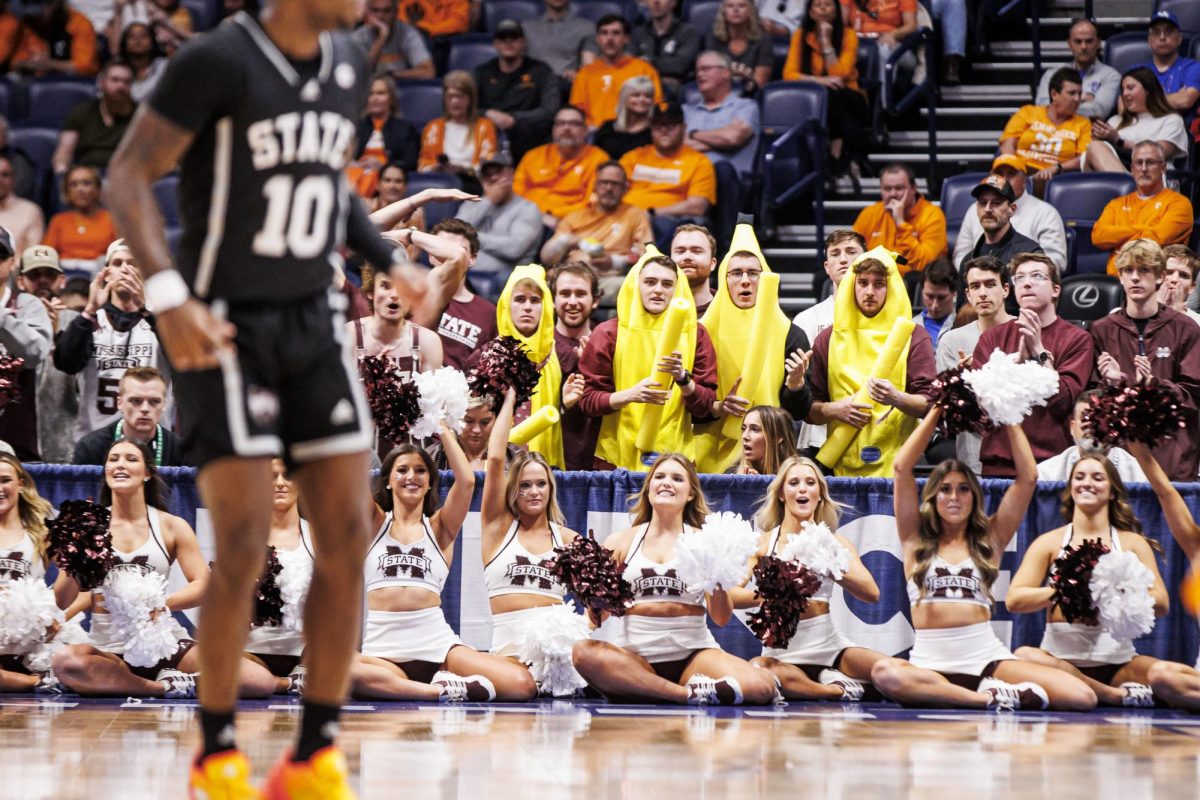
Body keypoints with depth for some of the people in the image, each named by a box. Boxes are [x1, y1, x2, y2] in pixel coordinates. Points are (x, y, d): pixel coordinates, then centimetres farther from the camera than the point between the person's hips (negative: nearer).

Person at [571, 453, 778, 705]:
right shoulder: (621, 542, 11)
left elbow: (721, 618, 5)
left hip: (692, 653, 0)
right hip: (635, 654, 0)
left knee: (761, 686, -28)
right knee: (585, 653, -35)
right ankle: (690, 694, -29)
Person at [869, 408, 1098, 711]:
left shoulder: (990, 538, 15)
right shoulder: (916, 538, 12)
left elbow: (1028, 478, 9)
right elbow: (902, 468, 4)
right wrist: (936, 411, 8)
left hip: (987, 657, 1)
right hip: (930, 661, -1)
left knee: (1083, 697, -22)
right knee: (884, 673, -40)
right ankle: (989, 697, -27)